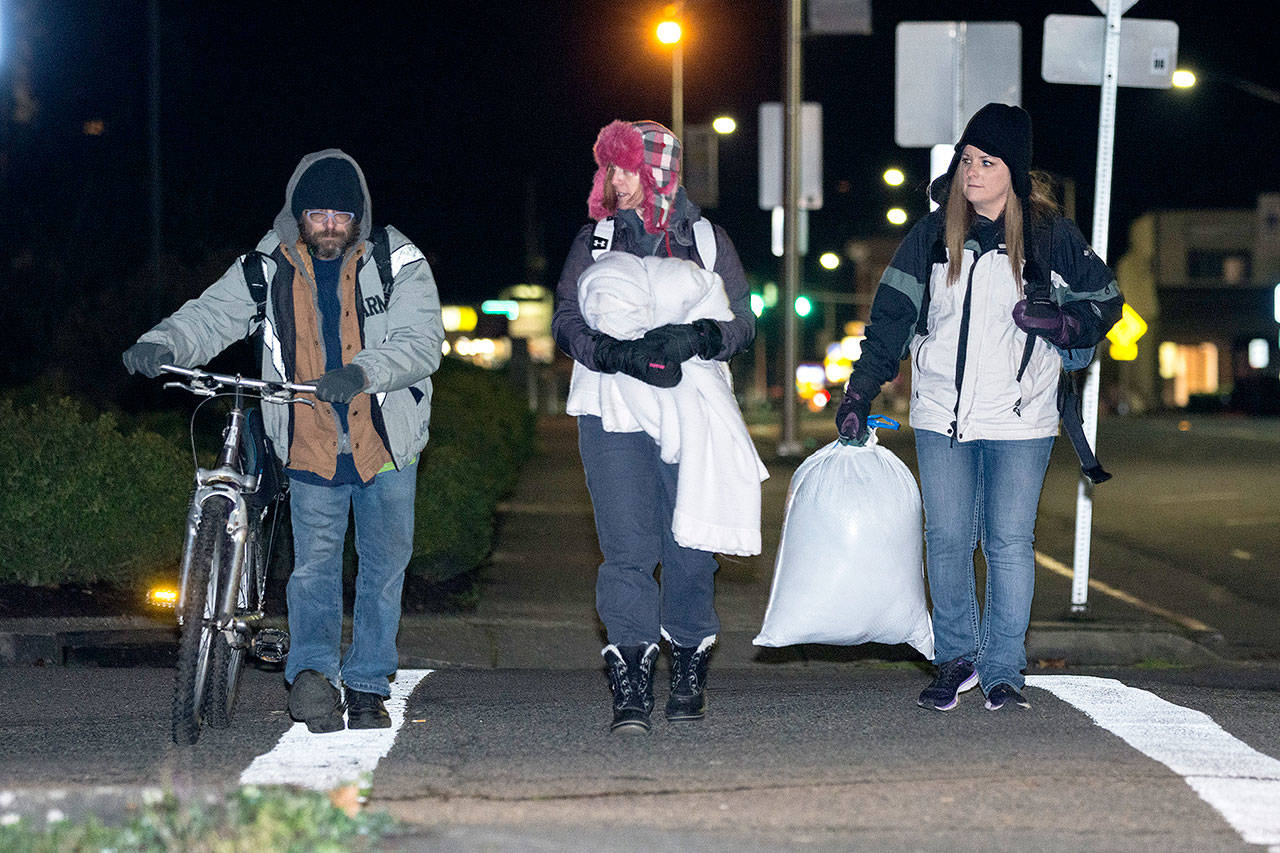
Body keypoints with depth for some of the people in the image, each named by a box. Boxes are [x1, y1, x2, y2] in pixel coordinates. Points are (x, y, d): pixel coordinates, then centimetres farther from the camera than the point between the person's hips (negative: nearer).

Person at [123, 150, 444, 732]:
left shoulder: (398, 264, -7)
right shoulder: (270, 269, 0)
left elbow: (421, 343, -18)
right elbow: (212, 316, -6)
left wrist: (361, 371, -36)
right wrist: (162, 345, -28)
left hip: (386, 444, 0)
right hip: (311, 448, 0)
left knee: (384, 566, 8)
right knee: (314, 563, -11)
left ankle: (367, 686, 18)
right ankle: (314, 673, -24)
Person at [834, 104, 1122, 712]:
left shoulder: (1050, 236, -1)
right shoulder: (933, 234, 4)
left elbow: (1105, 304, 7)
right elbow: (891, 319, 7)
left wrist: (1056, 320, -14)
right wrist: (858, 397, 0)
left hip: (1020, 417, -2)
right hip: (942, 413, 2)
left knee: (1009, 542, -2)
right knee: (947, 540, 2)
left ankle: (1003, 670, 5)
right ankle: (955, 659, 15)